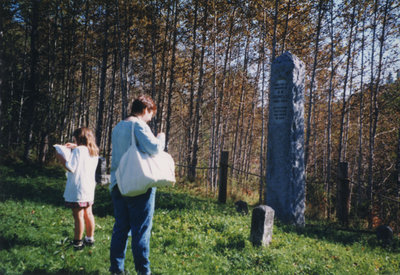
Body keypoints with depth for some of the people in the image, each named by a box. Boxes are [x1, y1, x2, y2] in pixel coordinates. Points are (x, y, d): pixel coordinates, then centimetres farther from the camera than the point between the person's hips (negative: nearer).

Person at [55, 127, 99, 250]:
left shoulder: (78, 150, -14)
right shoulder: (94, 151, 9)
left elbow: (71, 168, -19)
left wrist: (60, 158, -6)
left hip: (78, 189, -8)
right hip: (89, 189, 8)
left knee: (78, 216, 0)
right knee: (88, 214, 17)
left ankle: (78, 242, 8)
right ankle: (90, 239, 27)